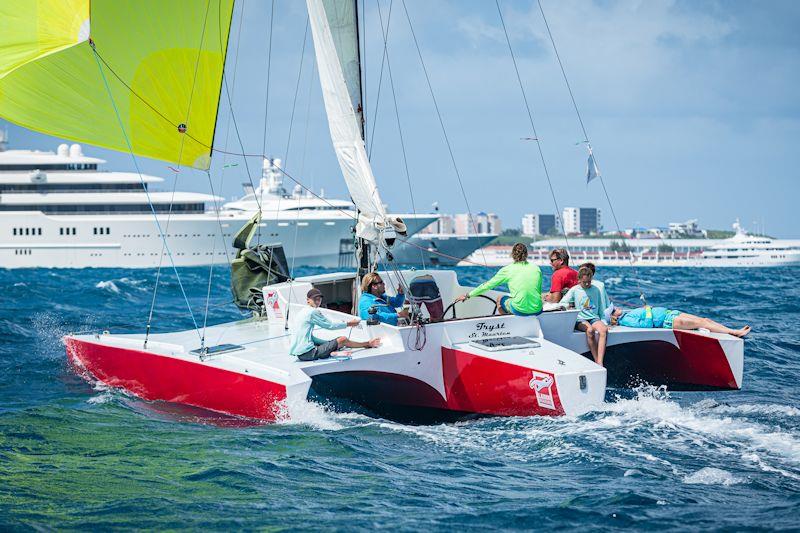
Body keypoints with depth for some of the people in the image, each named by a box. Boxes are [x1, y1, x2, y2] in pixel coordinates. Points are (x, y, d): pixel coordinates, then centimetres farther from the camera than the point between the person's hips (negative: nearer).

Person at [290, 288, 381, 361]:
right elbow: (330, 325, -3)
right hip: (307, 353, -9)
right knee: (343, 340, 1)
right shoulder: (313, 311, -11)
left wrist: (329, 342, 21)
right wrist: (349, 324, 10)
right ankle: (368, 344, 21)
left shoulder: (302, 312, 19)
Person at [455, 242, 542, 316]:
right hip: (537, 310, 3)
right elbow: (539, 291, 14)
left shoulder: (507, 270, 0)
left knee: (500, 299, 28)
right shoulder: (536, 268, 6)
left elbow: (488, 285, 6)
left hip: (519, 310, -3)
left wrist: (468, 295, 17)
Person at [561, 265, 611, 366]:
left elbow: (601, 308, 21)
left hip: (594, 319, 2)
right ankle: (596, 360, -32)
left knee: (603, 329, -33)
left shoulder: (596, 290, 16)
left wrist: (603, 322, 10)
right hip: (581, 320, -2)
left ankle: (600, 363, -42)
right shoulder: (574, 290, 9)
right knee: (590, 330, -37)